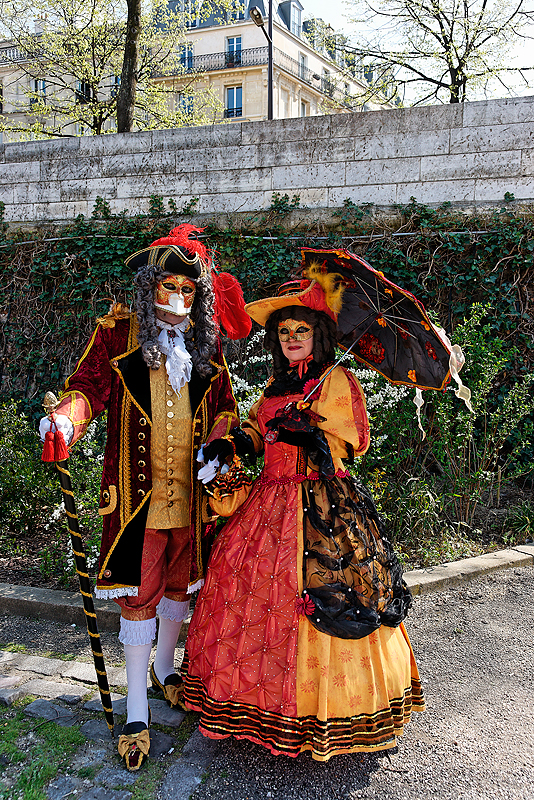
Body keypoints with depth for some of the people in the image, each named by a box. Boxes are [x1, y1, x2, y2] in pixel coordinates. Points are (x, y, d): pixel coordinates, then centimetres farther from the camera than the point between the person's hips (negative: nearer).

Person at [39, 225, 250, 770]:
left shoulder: (204, 341, 8)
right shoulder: (117, 333, -2)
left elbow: (223, 404, 12)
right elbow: (88, 385, -9)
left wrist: (218, 445, -6)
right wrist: (66, 419, -31)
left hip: (192, 487, 4)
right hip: (138, 490, -4)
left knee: (180, 582, 17)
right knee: (138, 594, 0)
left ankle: (163, 668, 44)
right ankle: (137, 713, 15)